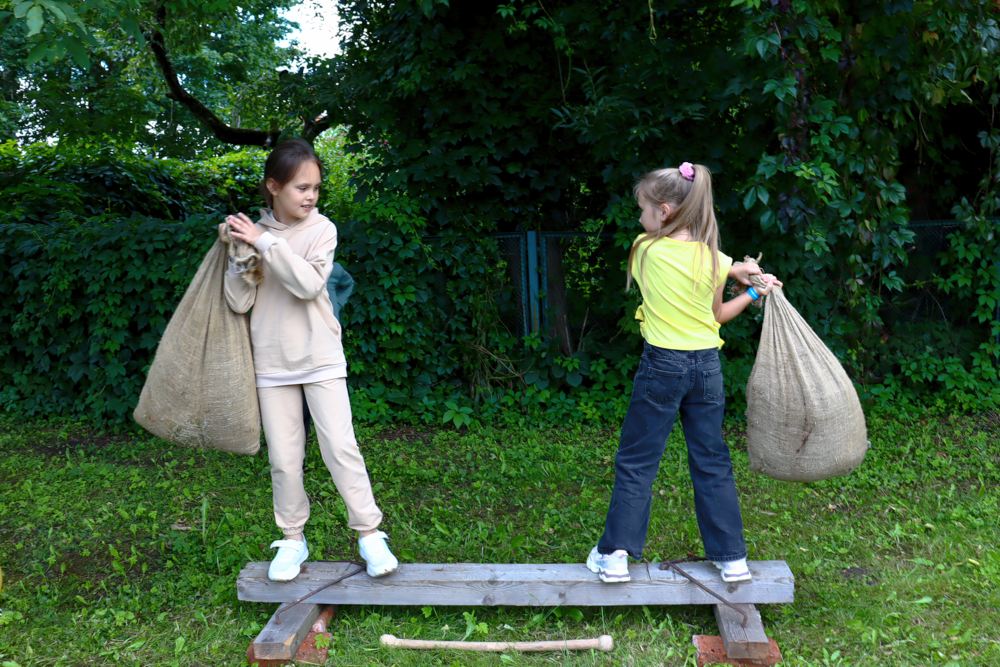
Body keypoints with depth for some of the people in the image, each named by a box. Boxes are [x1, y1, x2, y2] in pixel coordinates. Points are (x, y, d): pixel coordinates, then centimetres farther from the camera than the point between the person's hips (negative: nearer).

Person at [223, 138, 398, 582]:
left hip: (321, 359, -2)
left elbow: (308, 283, -20)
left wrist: (264, 243, -20)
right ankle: (292, 540, 21)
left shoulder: (321, 229, -3)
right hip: (272, 362, 2)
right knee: (284, 459, 5)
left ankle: (370, 534, 7)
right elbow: (240, 303, -1)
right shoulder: (252, 230, 3)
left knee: (340, 446, -5)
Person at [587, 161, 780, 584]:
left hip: (661, 364, -3)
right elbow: (717, 316, 8)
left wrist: (731, 270, 14)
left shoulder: (645, 248, -6)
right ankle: (732, 557, 18)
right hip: (706, 365, 3)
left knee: (635, 462, 7)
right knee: (712, 462, 12)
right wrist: (753, 294, 17)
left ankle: (615, 554, 9)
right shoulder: (714, 259, -2)